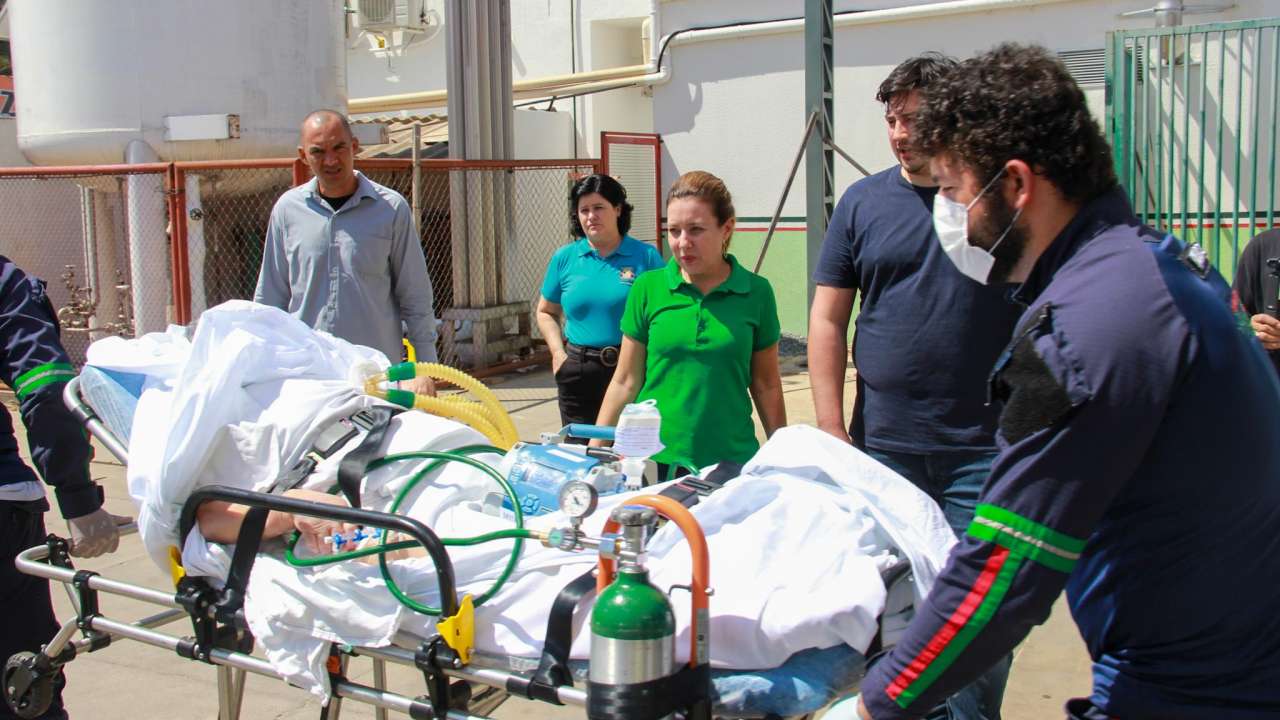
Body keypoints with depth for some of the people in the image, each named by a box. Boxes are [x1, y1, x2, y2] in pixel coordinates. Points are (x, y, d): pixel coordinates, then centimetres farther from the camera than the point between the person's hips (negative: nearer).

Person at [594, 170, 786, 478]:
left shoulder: (756, 292, 0)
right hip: (653, 460, 0)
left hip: (731, 460, 0)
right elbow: (625, 383, 5)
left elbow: (766, 385, 8)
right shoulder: (648, 288, 1)